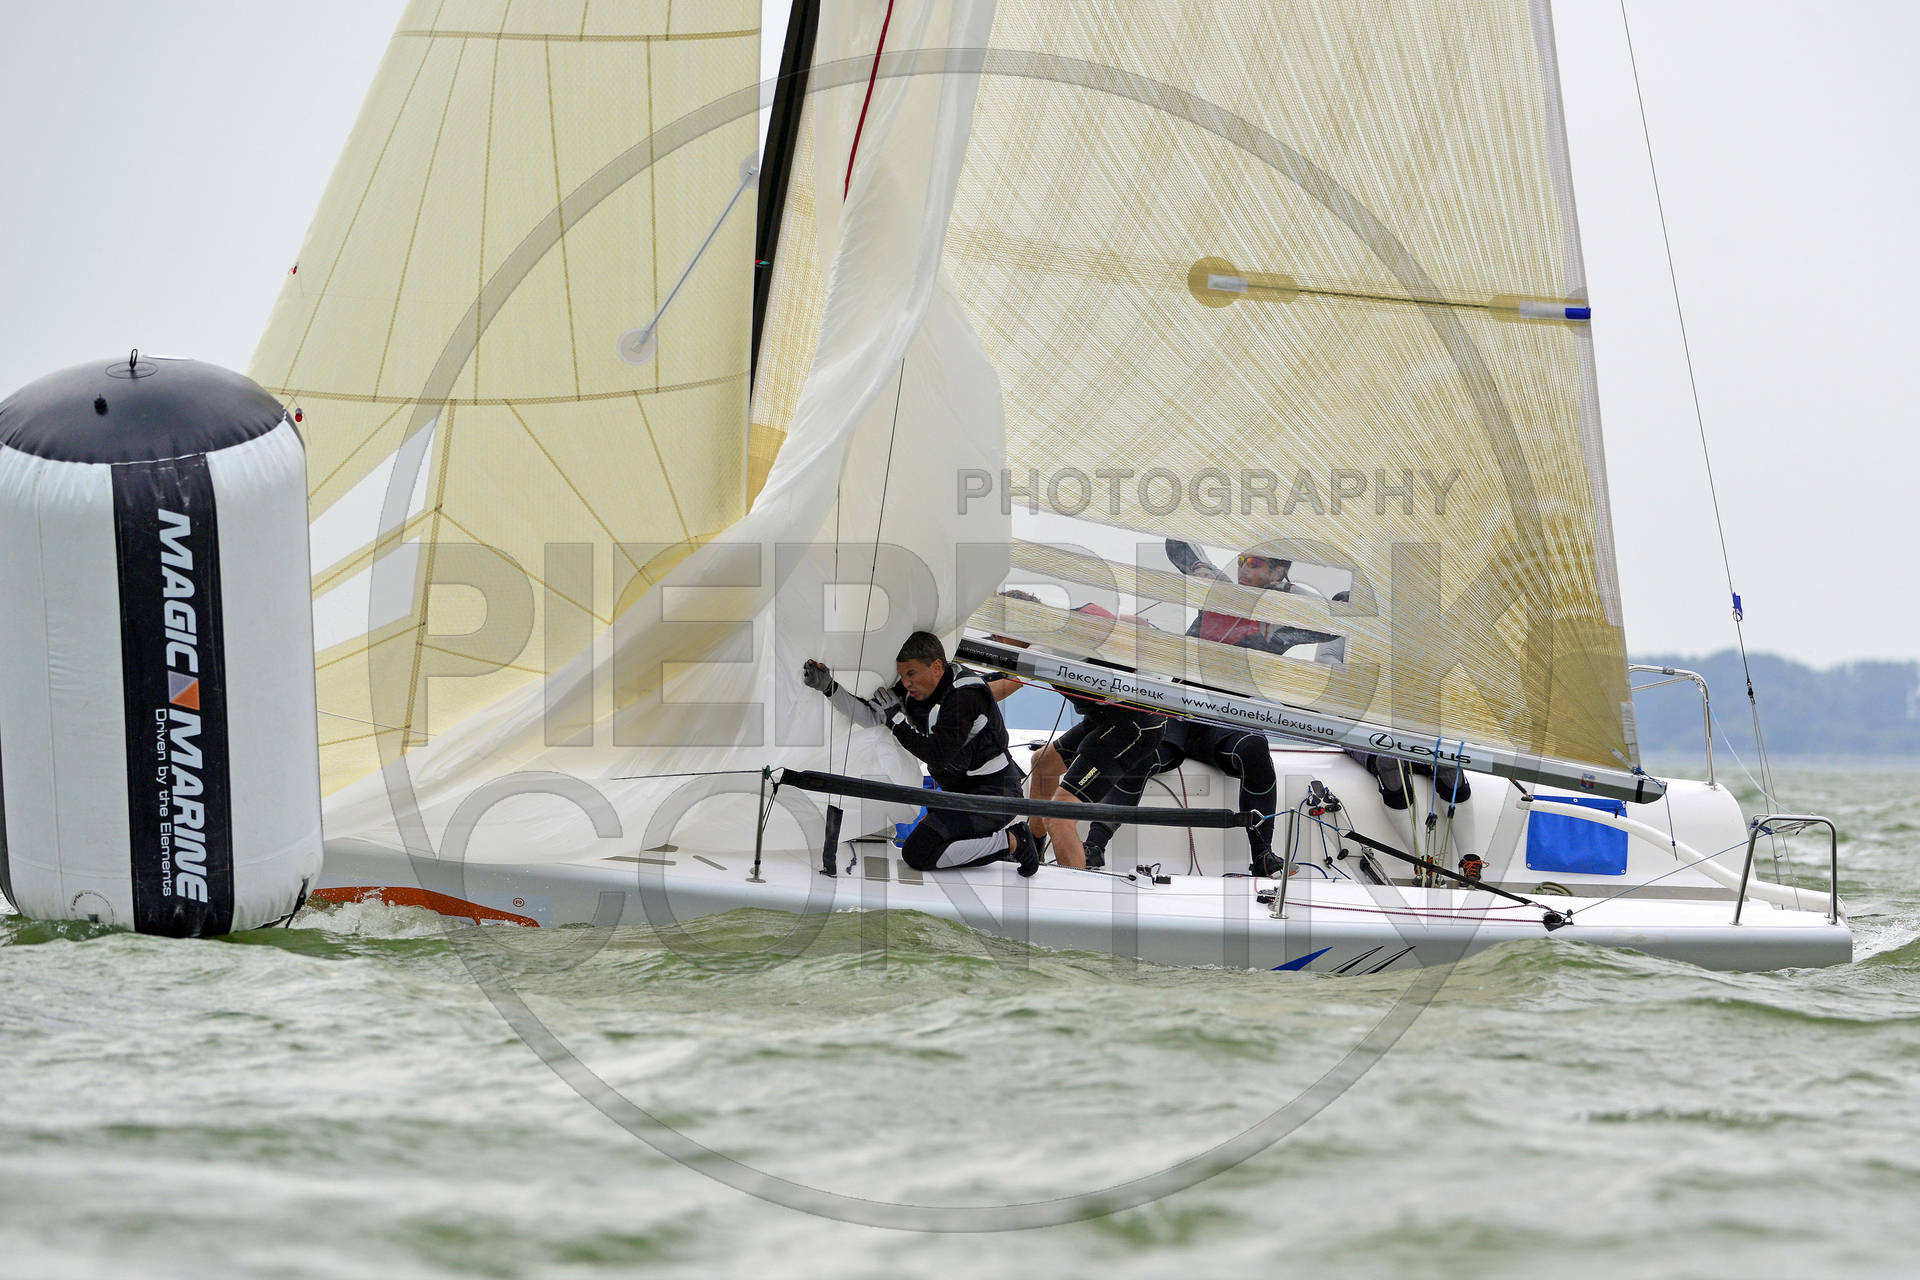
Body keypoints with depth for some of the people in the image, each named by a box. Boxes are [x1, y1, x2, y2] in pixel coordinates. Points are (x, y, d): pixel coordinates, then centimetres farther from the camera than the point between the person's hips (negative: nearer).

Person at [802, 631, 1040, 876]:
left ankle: (1009, 842, -9)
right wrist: (828, 686, -11)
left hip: (991, 793, -10)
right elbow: (869, 714, 1)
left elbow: (937, 754, -28)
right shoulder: (914, 688, 3)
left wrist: (895, 719, -20)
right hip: (961, 791, 10)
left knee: (918, 853, -18)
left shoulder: (965, 696, -24)